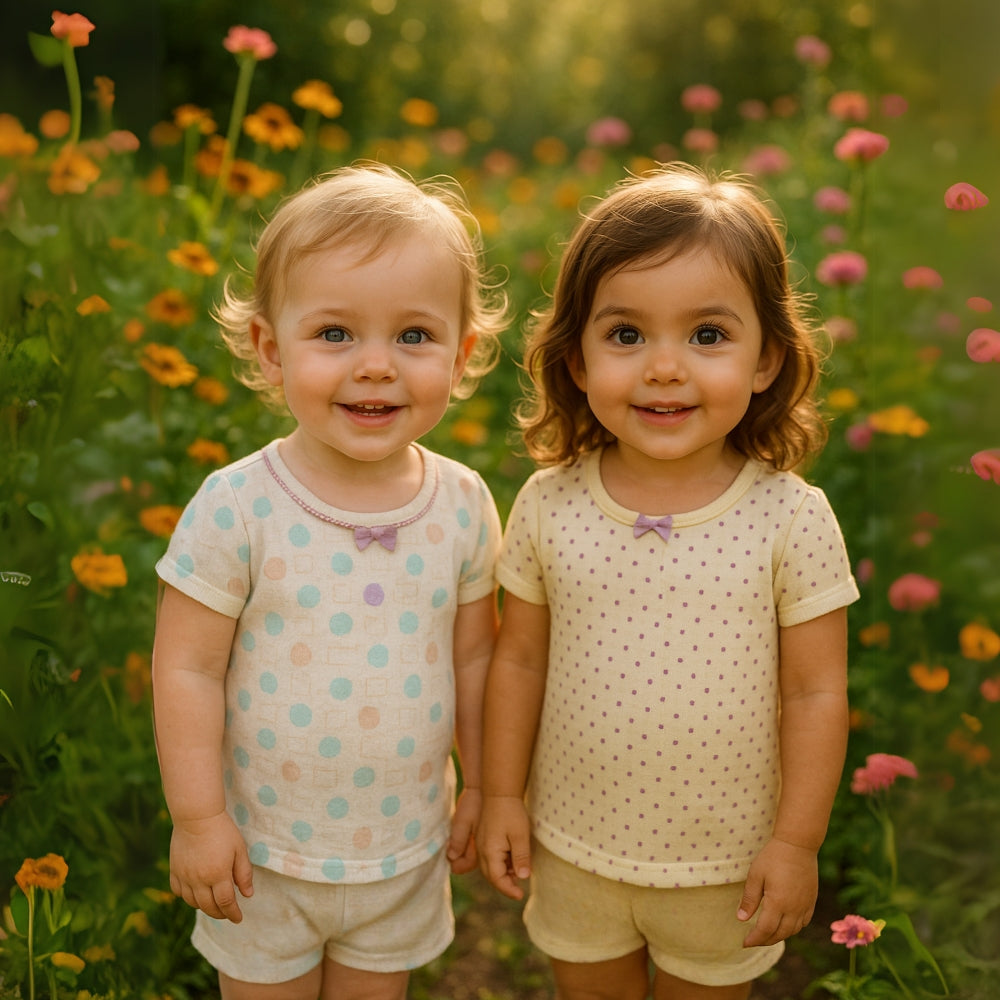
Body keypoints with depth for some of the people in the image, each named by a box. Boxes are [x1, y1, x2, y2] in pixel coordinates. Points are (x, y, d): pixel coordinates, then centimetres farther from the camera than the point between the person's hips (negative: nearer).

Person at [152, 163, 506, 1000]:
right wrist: (197, 818, -11)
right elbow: (188, 668, -14)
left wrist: (481, 786, 9)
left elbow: (473, 656, 2)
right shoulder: (235, 508, -20)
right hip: (262, 850, -2)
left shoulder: (463, 506, -10)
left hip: (408, 848, 3)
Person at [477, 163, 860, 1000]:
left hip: (726, 861, -1)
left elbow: (815, 691, -11)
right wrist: (501, 795, 2)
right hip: (573, 846, 2)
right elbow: (520, 658, -2)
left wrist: (797, 842, -8)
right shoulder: (549, 507, -13)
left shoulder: (792, 519, -18)